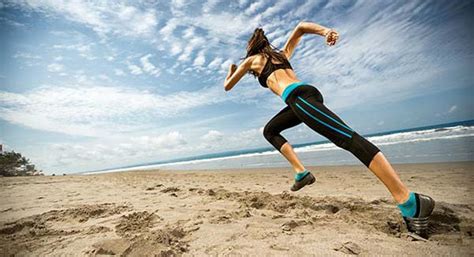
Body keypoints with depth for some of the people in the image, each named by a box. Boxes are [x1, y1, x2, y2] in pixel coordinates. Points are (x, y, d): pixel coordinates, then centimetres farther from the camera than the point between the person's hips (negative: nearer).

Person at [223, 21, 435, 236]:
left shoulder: (251, 60, 19)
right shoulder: (282, 54, 35)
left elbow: (227, 86, 29)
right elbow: (301, 27, 27)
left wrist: (231, 71, 50)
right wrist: (325, 31, 10)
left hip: (298, 97, -8)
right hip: (307, 92, 8)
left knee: (347, 137, -19)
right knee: (269, 131, 19)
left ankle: (410, 202, -21)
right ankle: (301, 172, 7)